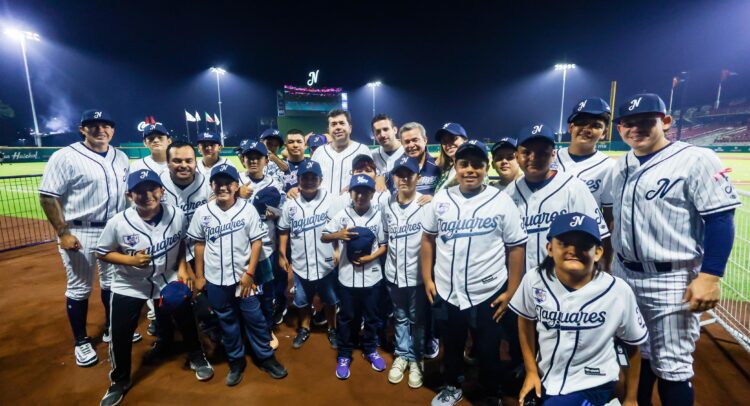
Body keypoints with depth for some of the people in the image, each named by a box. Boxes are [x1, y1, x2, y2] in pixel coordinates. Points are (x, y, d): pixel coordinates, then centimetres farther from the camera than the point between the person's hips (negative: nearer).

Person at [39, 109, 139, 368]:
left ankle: (111, 329, 35)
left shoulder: (121, 158, 6)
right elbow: (47, 197, -12)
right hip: (79, 233, -5)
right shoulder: (65, 157, -12)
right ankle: (81, 342, 25)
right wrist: (63, 233, -17)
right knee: (79, 288, 7)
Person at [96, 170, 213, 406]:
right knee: (120, 334, 8)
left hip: (168, 280, 1)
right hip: (129, 287, -1)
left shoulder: (177, 216, -17)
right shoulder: (118, 223, -23)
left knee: (186, 319, 11)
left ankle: (196, 357, 39)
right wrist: (131, 260, -26)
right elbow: (102, 253, -9)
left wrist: (182, 268, -9)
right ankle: (120, 381, 35)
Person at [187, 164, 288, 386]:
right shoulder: (202, 213, -2)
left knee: (254, 319, 8)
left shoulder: (248, 209, -9)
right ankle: (236, 362, 34)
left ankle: (267, 358, 27)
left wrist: (249, 273, -11)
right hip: (216, 280, 2)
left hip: (243, 277, -2)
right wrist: (199, 276, 7)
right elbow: (199, 245, 6)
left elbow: (257, 242, -7)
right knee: (227, 322, 16)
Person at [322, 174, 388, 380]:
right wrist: (338, 234, -22)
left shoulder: (379, 216, -4)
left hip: (372, 276, 1)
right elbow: (323, 237, -1)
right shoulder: (342, 215, -4)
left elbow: (384, 245, 0)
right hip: (347, 276, 0)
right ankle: (344, 355, 32)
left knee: (372, 316, 17)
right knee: (346, 317, 13)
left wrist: (371, 257, -16)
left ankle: (370, 350, 39)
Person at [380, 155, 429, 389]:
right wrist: (383, 260, 8)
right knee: (400, 318, 20)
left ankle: (416, 359, 35)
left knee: (417, 320, 14)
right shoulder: (386, 205, 2)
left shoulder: (427, 205, -12)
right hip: (393, 273, 4)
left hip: (417, 274, -3)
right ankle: (403, 355, 39)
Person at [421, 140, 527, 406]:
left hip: (488, 294, -2)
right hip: (446, 293, 2)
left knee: (488, 351, 17)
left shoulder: (501, 201, -8)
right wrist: (427, 278, 3)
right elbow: (428, 238, 5)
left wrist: (511, 291, -5)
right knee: (451, 345, 22)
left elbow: (517, 247, -4)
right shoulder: (441, 199, -2)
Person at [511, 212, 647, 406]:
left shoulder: (618, 291, -18)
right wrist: (531, 371, 3)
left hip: (591, 385, -3)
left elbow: (633, 346, -2)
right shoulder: (534, 280, -16)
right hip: (544, 378, 3)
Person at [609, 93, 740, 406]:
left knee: (671, 366, 5)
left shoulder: (695, 159, -11)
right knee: (643, 353, 22)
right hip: (623, 276, 6)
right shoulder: (620, 166, 8)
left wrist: (710, 276, -21)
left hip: (672, 281, -6)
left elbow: (720, 218, -14)